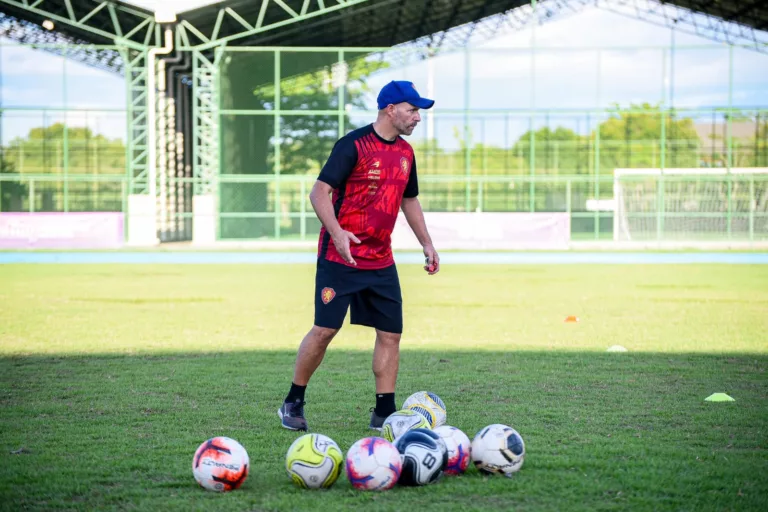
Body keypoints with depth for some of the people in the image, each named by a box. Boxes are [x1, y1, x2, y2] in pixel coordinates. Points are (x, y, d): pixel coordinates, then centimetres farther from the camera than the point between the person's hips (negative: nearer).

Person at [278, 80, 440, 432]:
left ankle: (384, 412, 9)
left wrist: (426, 244, 19)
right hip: (340, 257, -7)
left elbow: (409, 201, 25)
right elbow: (319, 192, -16)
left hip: (381, 261, 7)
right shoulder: (353, 145, -12)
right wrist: (337, 233, -29)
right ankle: (292, 403, 8)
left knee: (390, 333, 2)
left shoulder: (405, 152, 11)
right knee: (325, 329, -7)